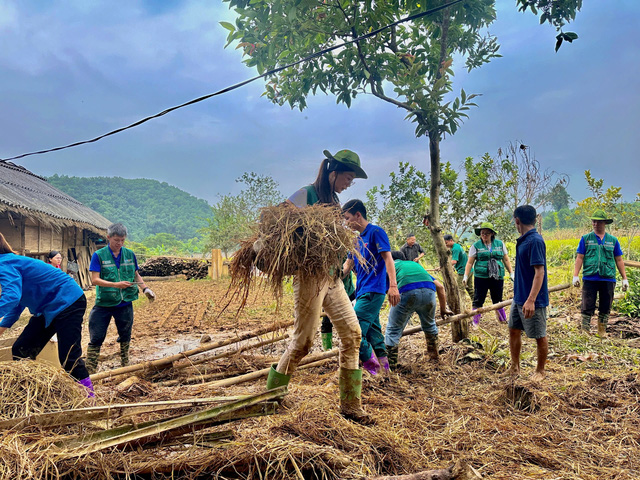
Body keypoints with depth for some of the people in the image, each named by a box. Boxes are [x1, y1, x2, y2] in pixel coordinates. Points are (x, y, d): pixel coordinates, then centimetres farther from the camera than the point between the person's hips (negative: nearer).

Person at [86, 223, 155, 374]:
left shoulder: (130, 255, 4)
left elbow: (136, 275, 14)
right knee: (96, 338, 0)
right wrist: (116, 284, -25)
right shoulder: (98, 255, -6)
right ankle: (90, 371, 10)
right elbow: (95, 279, -13)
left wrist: (146, 289, -3)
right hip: (103, 304, -3)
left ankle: (125, 365, 36)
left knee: (125, 336, 17)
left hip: (125, 304, 3)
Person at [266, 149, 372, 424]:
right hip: (310, 276, -8)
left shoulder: (334, 202, 17)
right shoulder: (306, 195, -6)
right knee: (303, 341, -3)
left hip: (332, 276, 8)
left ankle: (351, 404, 11)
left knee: (352, 332, 2)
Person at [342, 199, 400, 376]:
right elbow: (347, 265, 22)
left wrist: (393, 286, -21)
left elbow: (388, 258, -12)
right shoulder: (357, 239, 19)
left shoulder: (375, 232, -5)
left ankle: (370, 363, -7)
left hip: (373, 290, -9)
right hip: (362, 291, 9)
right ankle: (383, 366, 15)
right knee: (372, 328, 9)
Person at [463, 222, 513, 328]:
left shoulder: (500, 244, 9)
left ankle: (502, 319, 29)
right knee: (478, 300, 0)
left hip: (497, 277, 2)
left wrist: (511, 273, 11)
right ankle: (475, 321, 9)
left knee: (497, 299, 12)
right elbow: (470, 262, 1)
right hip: (481, 278, -2)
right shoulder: (476, 246, 2)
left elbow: (506, 260, 15)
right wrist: (466, 276, -7)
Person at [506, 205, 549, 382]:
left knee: (539, 337, 8)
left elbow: (539, 272, -24)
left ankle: (540, 371, 24)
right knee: (513, 331, 17)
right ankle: (515, 367, 31)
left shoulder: (535, 241, -19)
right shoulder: (523, 241, 9)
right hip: (519, 297, 9)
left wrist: (531, 300, -29)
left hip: (533, 301, -9)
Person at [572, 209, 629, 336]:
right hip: (590, 279, -2)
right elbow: (579, 258, 2)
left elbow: (619, 260, 14)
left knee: (605, 308, 10)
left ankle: (602, 332, 23)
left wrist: (624, 278, 10)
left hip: (608, 279, 2)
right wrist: (575, 276, -6)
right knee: (587, 307, -2)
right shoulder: (586, 239, 6)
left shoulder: (613, 240, 12)